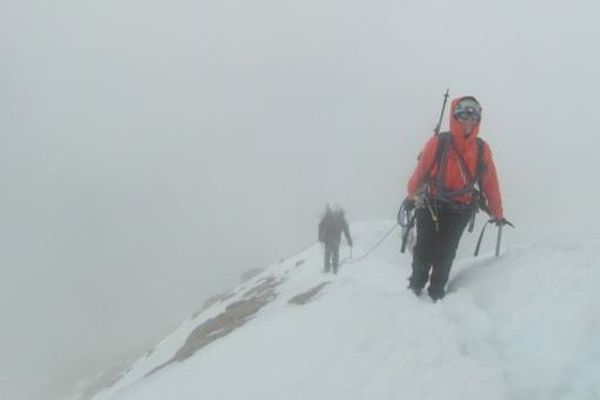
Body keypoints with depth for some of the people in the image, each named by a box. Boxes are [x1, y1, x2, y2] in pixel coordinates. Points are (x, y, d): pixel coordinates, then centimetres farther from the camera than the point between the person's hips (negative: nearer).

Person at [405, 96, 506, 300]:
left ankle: (436, 291, 14)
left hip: (460, 209, 1)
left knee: (445, 252, -1)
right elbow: (421, 170, 2)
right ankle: (416, 284, 25)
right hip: (431, 204, -1)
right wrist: (411, 196, 14)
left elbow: (490, 182, 5)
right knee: (424, 249, 3)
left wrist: (497, 214, 11)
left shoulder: (482, 149, -1)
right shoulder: (438, 143, -10)